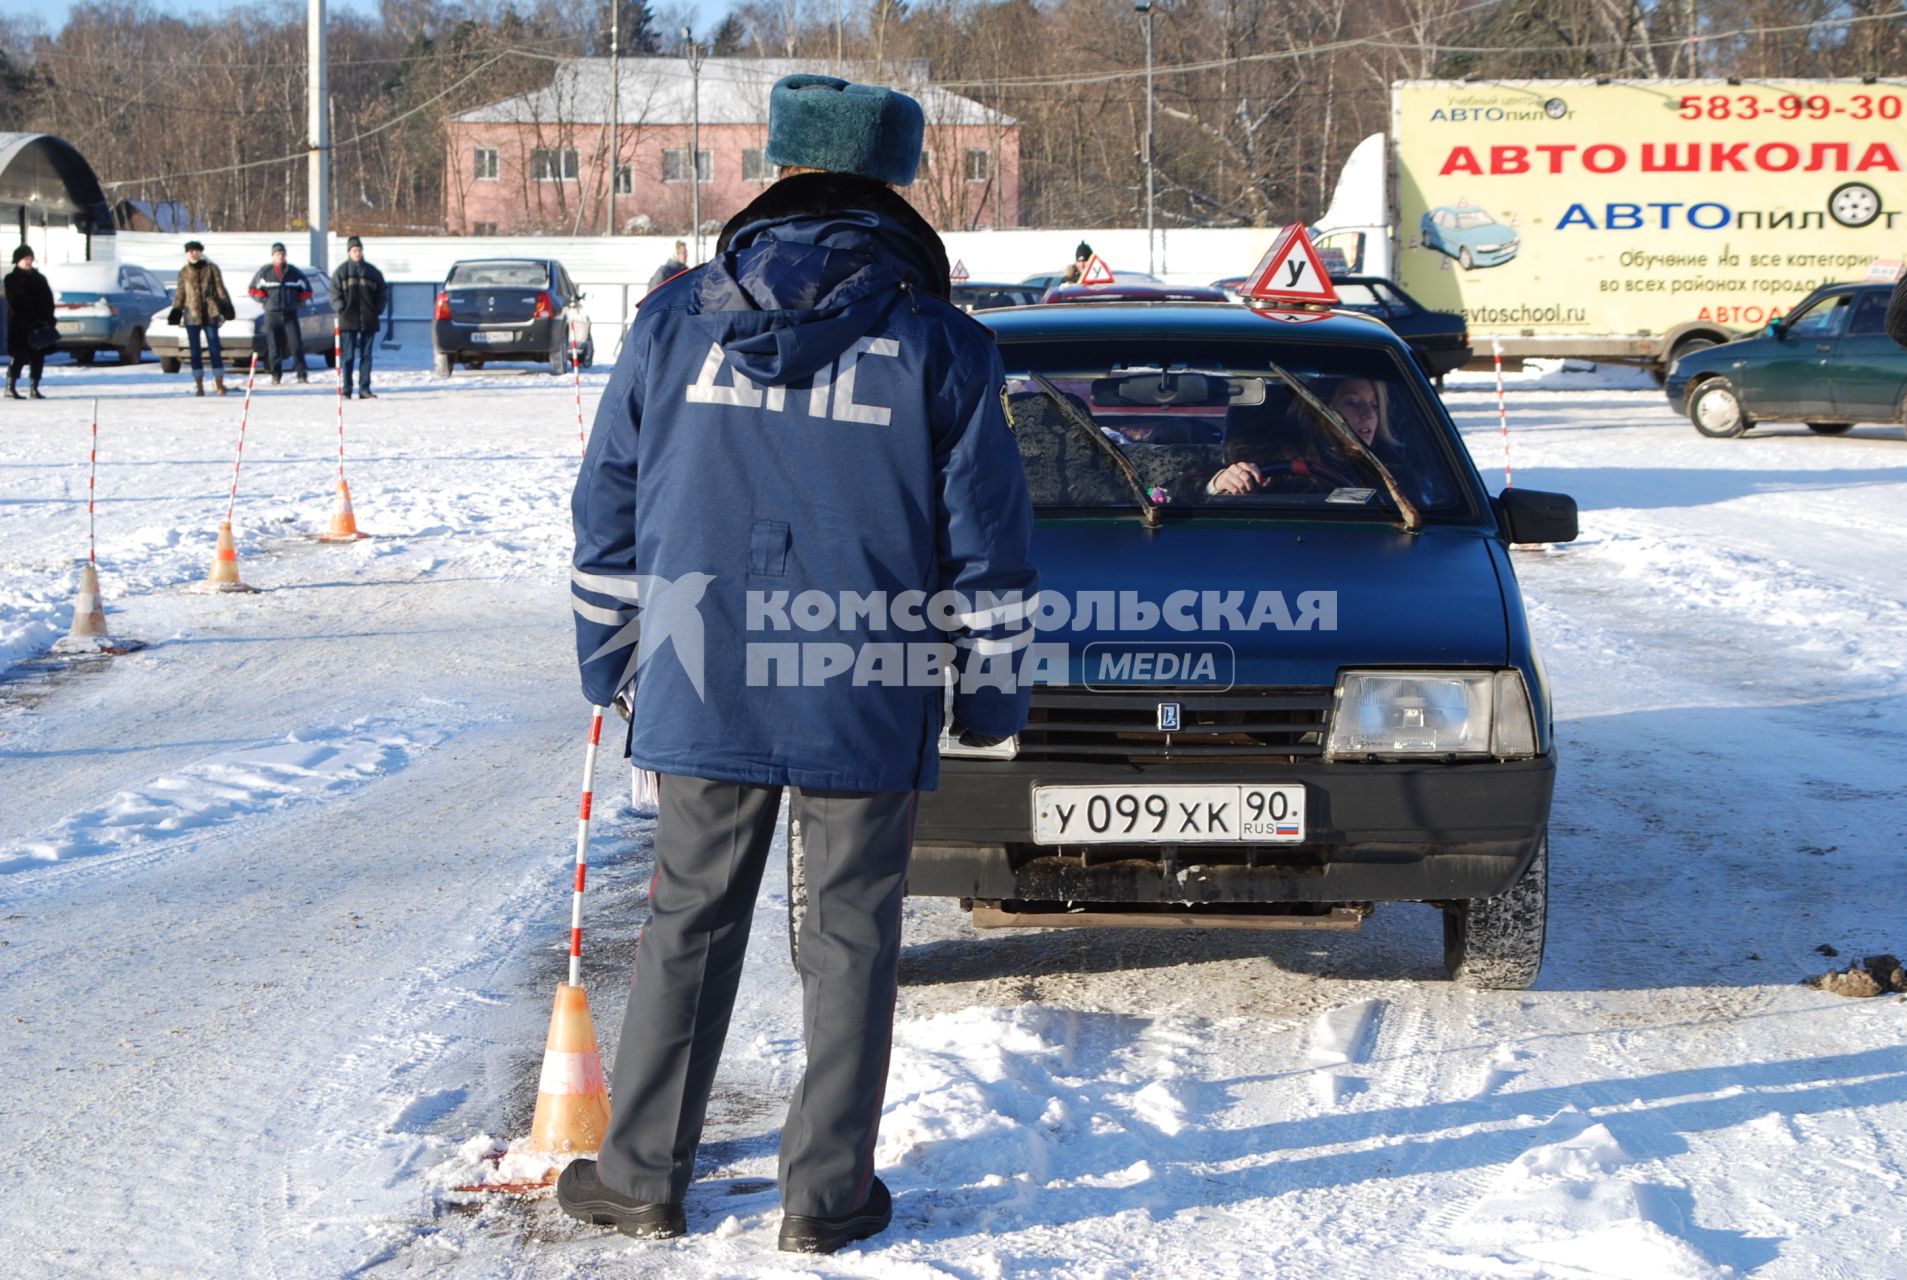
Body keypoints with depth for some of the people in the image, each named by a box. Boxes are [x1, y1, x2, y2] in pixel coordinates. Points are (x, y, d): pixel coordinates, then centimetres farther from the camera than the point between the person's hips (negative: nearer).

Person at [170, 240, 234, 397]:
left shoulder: (211, 268, 3)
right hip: (191, 315, 3)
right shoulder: (184, 272, 10)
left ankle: (220, 384, -1)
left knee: (215, 349, -4)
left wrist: (226, 307, -5)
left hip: (210, 313, -3)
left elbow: (220, 289, 3)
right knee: (195, 351, 3)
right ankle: (199, 386, 7)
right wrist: (176, 312, 10)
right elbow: (180, 294, 15)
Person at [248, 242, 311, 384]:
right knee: (273, 346, 0)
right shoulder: (264, 271, 2)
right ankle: (275, 376, 5)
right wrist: (266, 300, -1)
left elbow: (306, 290, 16)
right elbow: (254, 289, 8)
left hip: (290, 313, 1)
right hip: (272, 313, -1)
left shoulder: (293, 272, 6)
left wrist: (298, 301, 4)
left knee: (297, 343, -7)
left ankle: (301, 375, -4)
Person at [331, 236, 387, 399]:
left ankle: (364, 389, 8)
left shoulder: (373, 272, 10)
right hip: (348, 320, -3)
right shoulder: (341, 271, 2)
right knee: (348, 356, -3)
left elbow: (381, 293, 14)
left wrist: (378, 311, 3)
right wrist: (342, 309, -11)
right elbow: (335, 294, 0)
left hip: (369, 322, 3)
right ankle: (346, 390, -1)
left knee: (366, 356, 5)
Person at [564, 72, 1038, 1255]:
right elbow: (988, 542, -1)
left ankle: (643, 1177, 21)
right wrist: (992, 687, 9)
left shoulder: (675, 323, 2)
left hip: (703, 690, 2)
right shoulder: (940, 346, -3)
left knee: (689, 928, 13)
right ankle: (828, 1194, 15)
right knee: (851, 940, 9)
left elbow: (608, 511, 7)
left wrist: (607, 658, 18)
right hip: (870, 709, -2)